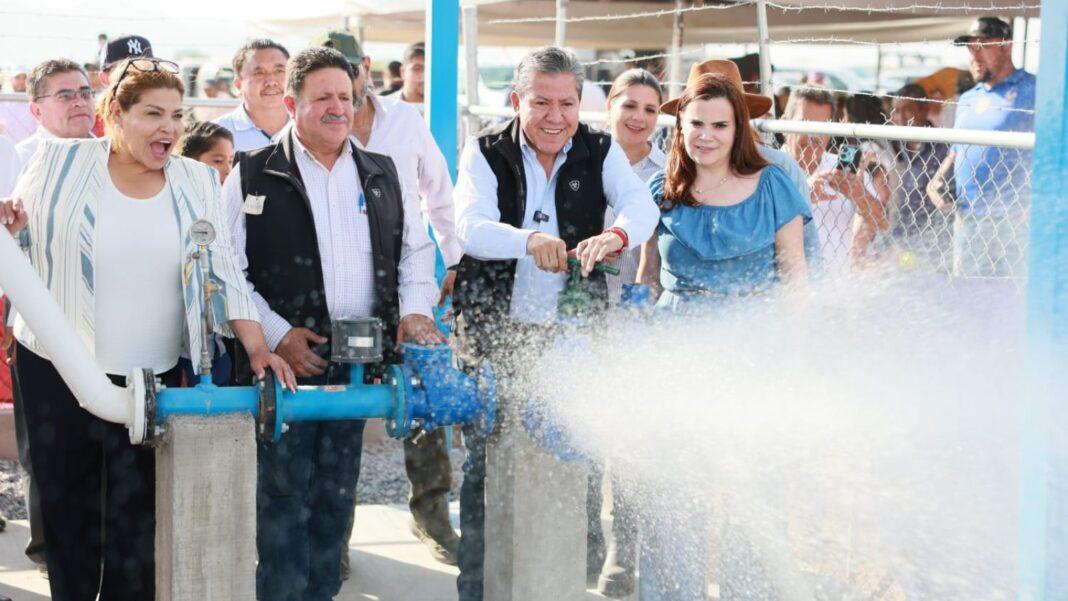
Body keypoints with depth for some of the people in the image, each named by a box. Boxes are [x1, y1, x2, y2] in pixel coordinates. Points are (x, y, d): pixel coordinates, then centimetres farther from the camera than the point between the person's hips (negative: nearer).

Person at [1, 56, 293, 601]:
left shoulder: (197, 180, 4)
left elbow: (221, 271, 5)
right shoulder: (60, 163, -1)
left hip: (152, 377, 1)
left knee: (137, 525, -1)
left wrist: (257, 346, -4)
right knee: (66, 512, 9)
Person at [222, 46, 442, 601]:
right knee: (283, 492, -6)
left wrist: (416, 309, 2)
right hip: (284, 360, -4)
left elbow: (416, 247, 20)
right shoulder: (253, 175, -1)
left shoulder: (381, 175, 13)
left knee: (336, 493, 11)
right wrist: (276, 334, -12)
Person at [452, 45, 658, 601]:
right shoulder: (486, 154, -3)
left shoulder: (600, 152, 2)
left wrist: (616, 235, -39)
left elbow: (641, 204, -15)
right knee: (485, 463, -1)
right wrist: (530, 240, -39)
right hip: (496, 332, -1)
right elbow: (471, 228, -18)